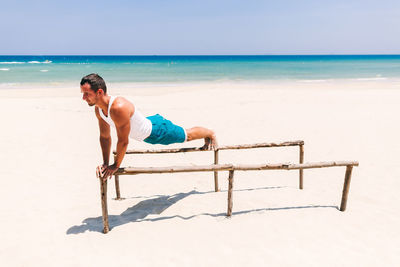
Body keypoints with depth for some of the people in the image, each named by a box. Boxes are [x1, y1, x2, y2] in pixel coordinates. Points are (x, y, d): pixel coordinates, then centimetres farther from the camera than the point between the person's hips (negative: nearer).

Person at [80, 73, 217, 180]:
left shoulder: (119, 108, -43)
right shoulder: (98, 109, -15)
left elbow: (123, 141, -36)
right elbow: (105, 137, -2)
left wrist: (115, 165, -24)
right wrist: (105, 163, -4)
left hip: (157, 130, -8)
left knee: (187, 135, 19)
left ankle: (210, 134, 49)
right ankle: (207, 139, 58)